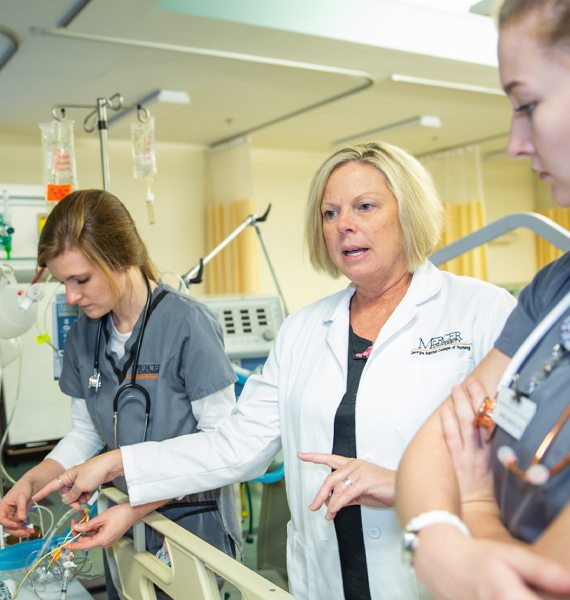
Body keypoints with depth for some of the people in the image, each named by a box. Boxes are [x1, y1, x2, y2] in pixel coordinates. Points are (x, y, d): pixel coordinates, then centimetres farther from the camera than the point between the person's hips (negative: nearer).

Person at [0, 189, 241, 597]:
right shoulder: (83, 335, 0)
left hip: (193, 517, -5)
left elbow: (221, 437, -18)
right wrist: (33, 480, -7)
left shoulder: (187, 323, -20)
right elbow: (86, 430, 9)